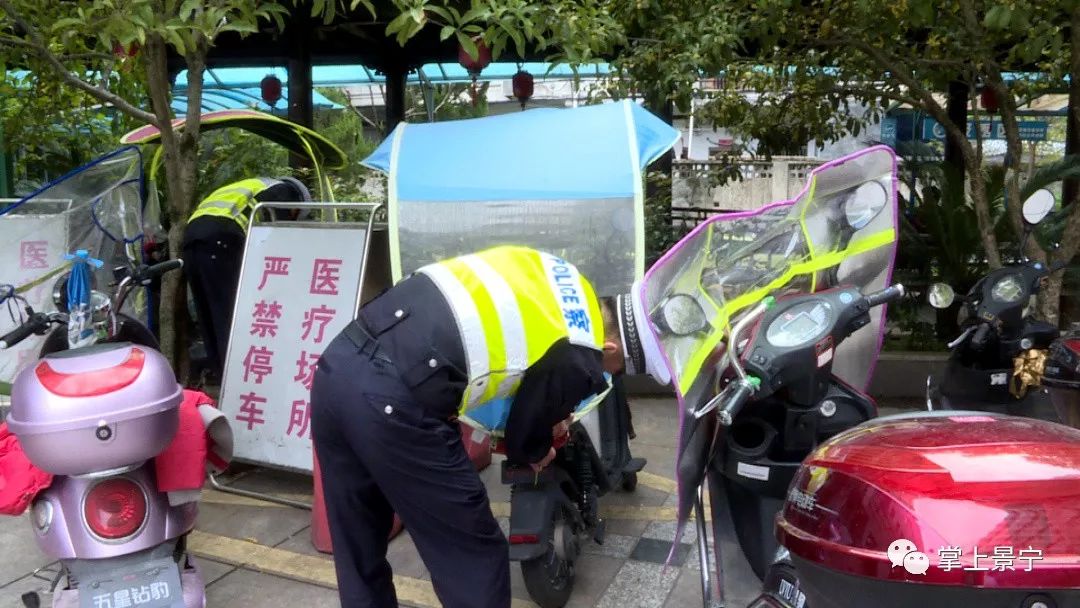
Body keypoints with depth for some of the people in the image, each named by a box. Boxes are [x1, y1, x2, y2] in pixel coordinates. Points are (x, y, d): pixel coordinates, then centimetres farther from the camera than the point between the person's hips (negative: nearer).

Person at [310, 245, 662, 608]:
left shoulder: (554, 275, 19)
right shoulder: (579, 359, 0)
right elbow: (523, 435, 13)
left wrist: (548, 415, 36)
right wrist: (537, 453, 37)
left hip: (339, 361, 9)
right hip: (392, 400, -8)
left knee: (359, 557, 23)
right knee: (474, 560, 11)